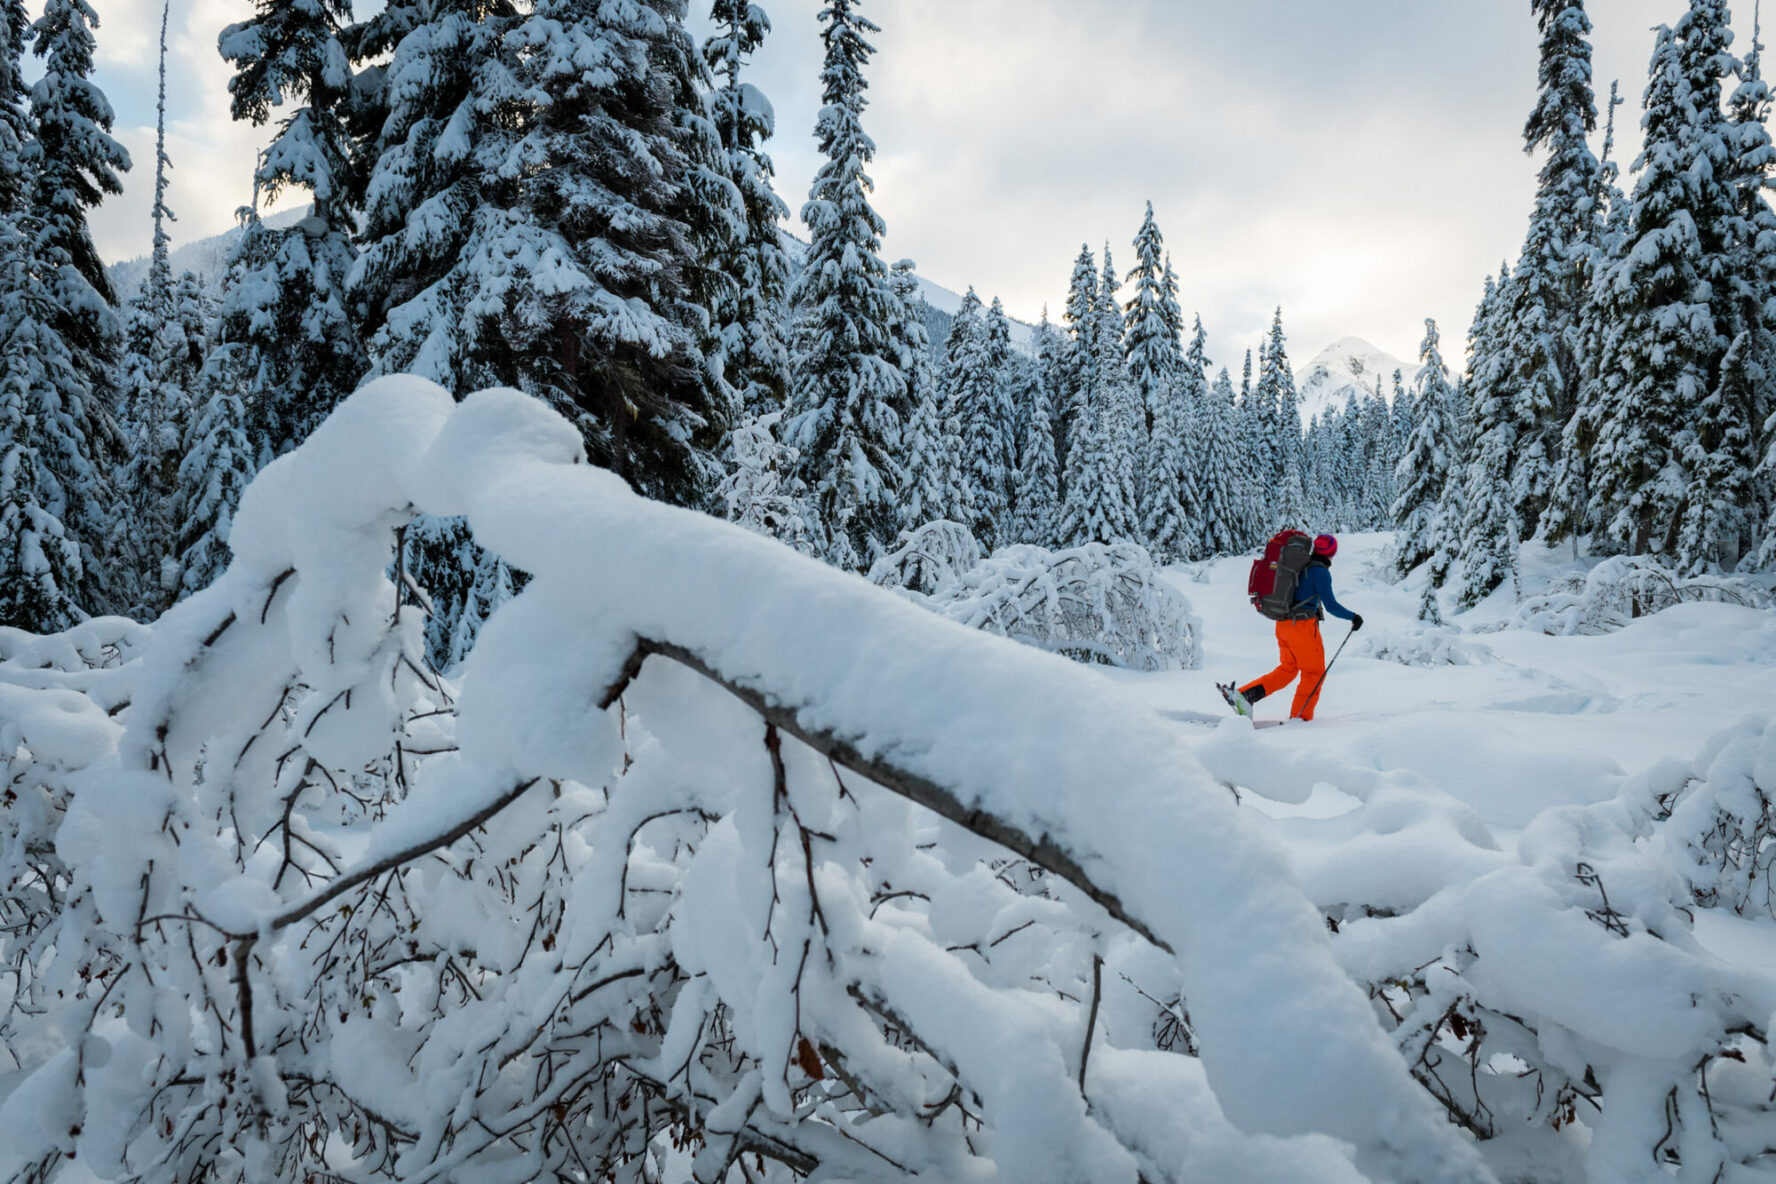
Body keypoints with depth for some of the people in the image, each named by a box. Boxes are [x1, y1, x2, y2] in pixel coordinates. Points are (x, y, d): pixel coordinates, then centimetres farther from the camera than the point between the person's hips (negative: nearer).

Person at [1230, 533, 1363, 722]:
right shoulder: (1320, 572, -12)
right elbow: (1331, 605, -15)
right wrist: (1353, 617, -2)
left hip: (1283, 623, 8)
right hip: (1303, 626, -8)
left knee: (1288, 669, 17)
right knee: (1314, 673, 8)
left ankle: (1246, 694, 3)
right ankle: (1300, 717, 9)